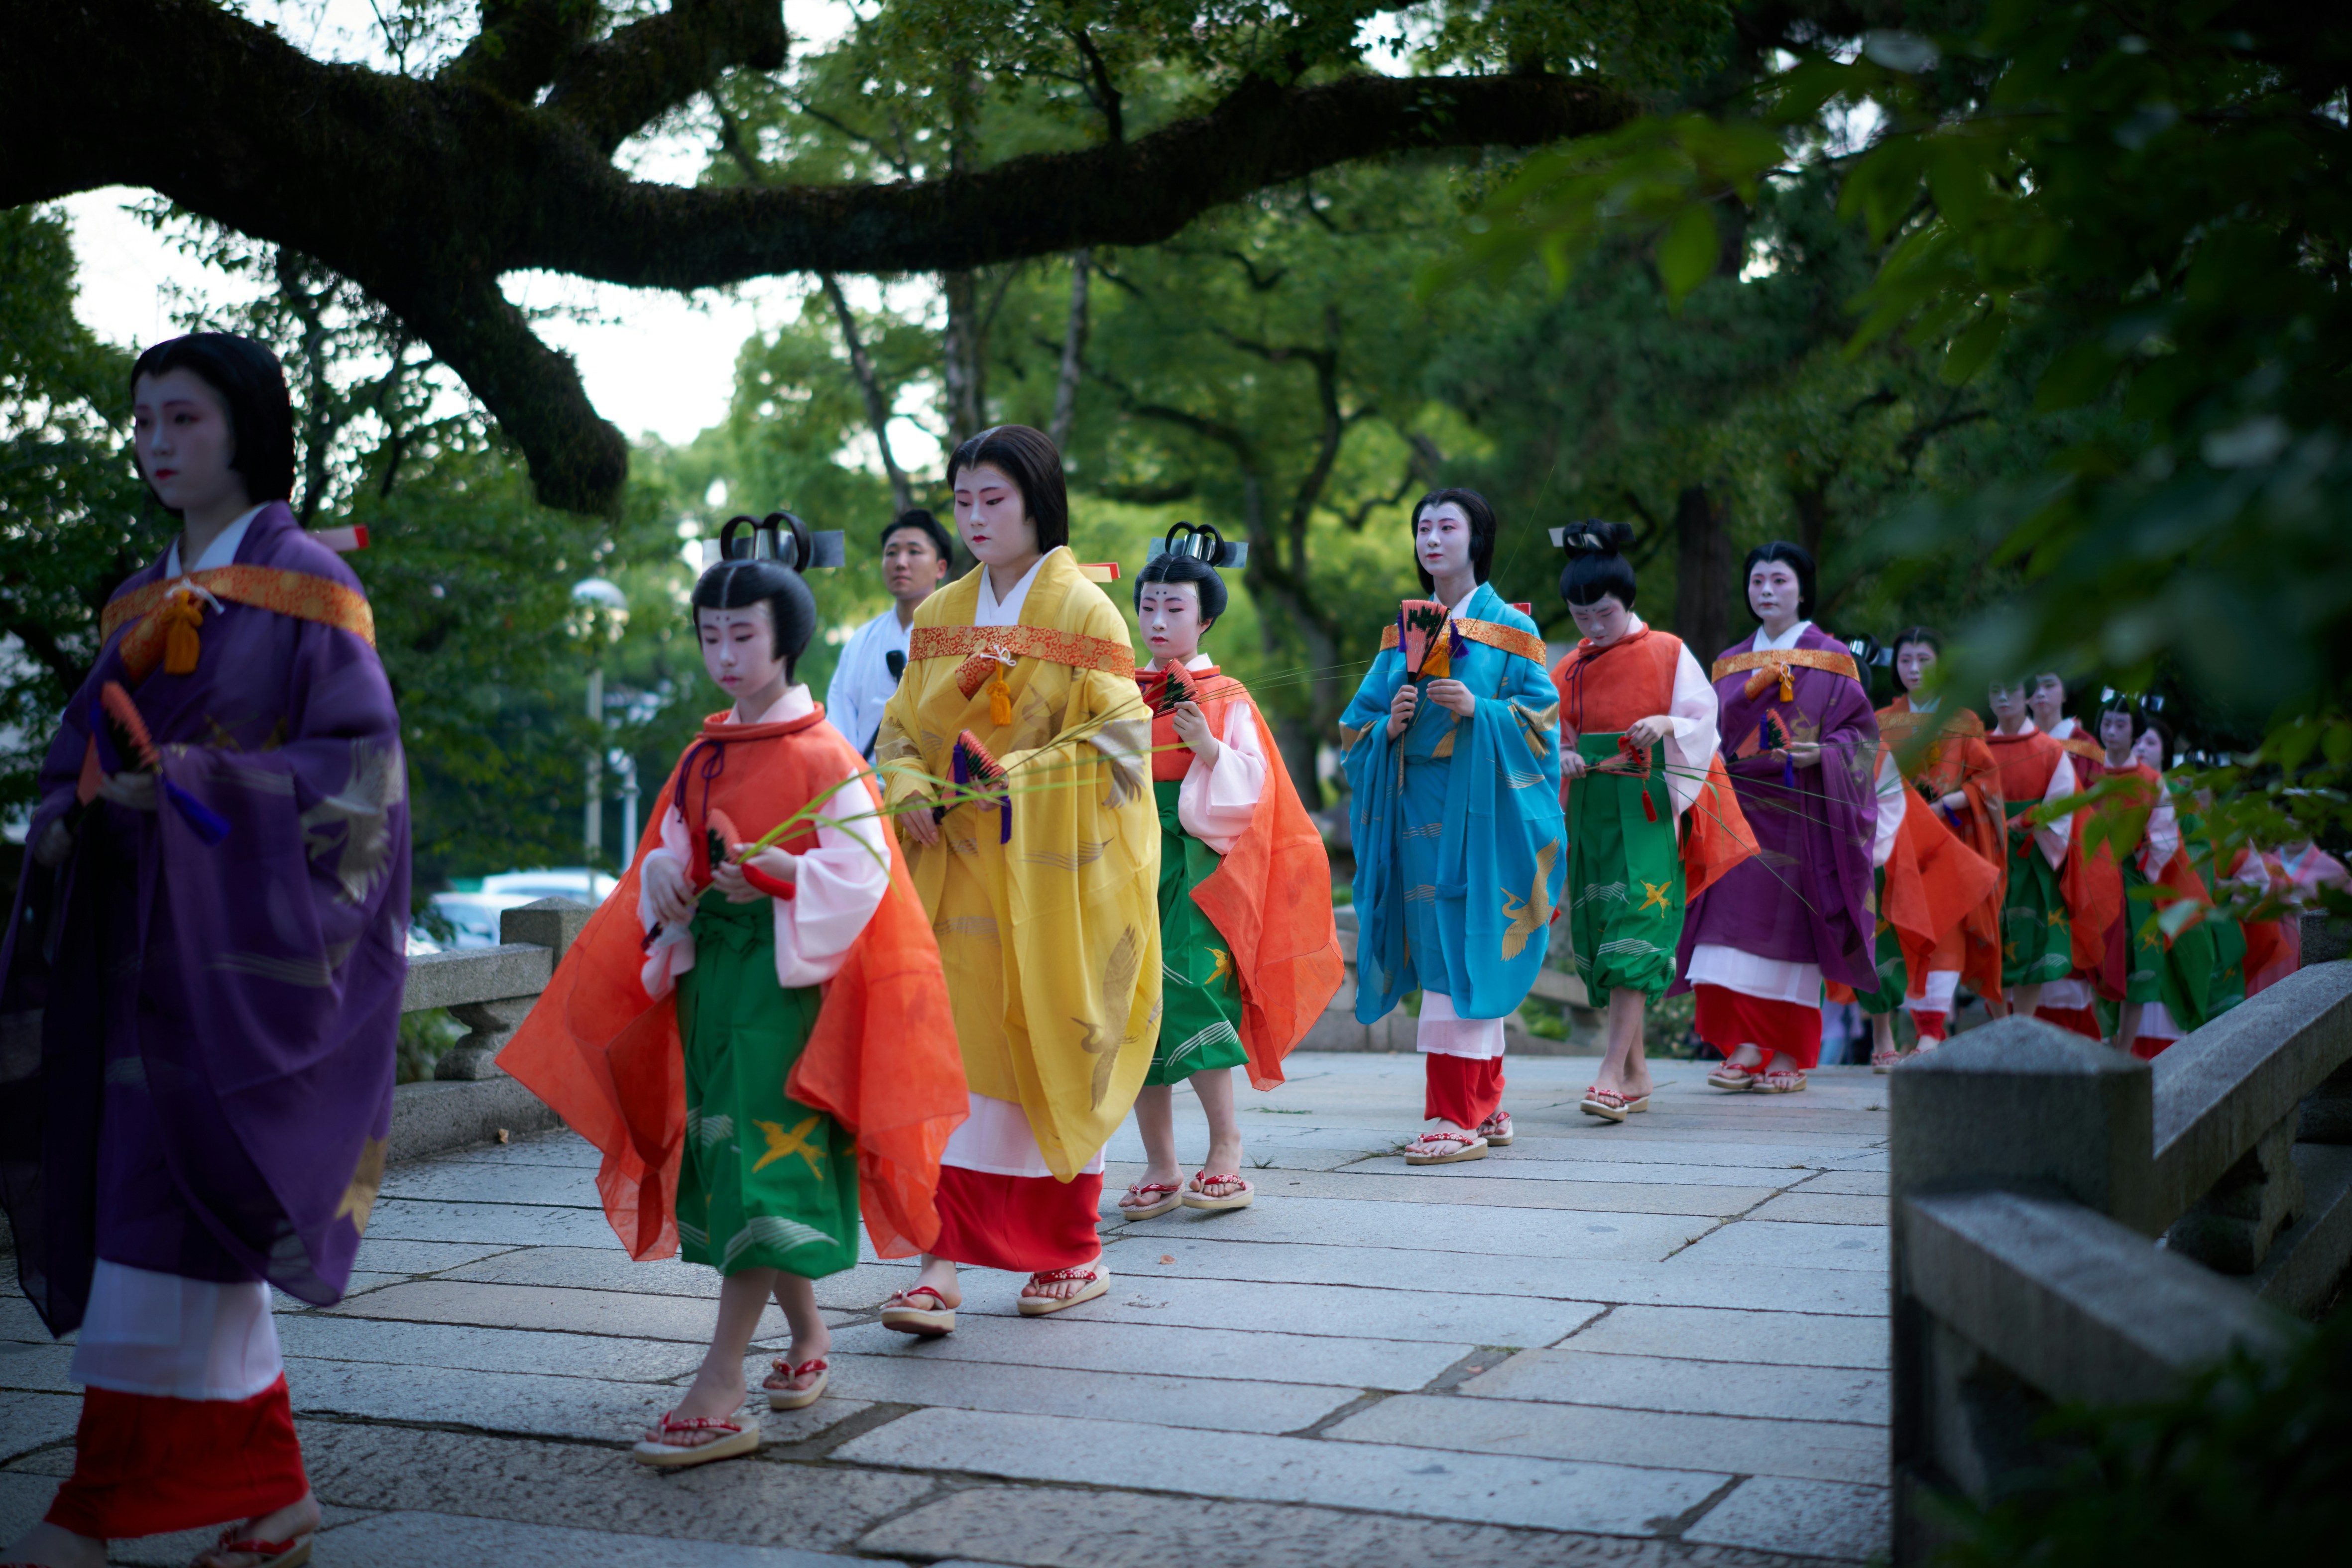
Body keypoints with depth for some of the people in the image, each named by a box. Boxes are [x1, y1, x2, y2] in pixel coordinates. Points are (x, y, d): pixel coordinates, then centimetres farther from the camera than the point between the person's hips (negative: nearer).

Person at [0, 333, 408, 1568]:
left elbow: (360, 766, -9)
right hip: (147, 931, 7)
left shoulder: (305, 586, -2)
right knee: (174, 1209, 4)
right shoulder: (142, 601, 18)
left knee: (169, 1200, -10)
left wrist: (200, 782, -18)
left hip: (245, 934, -7)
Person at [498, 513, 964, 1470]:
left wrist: (772, 870, -25)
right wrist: (666, 884, -4)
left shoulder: (821, 757, -8)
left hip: (787, 975, -8)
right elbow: (671, 849, 18)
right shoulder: (704, 755, 13)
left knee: (764, 1164, -11)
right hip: (707, 967, 8)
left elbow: (863, 873, -12)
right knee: (734, 1163, 12)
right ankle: (808, 1340, 29)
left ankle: (719, 1396, -13)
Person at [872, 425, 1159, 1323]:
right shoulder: (939, 616, 11)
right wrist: (909, 790, -7)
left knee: (1057, 1053, 4)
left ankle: (1074, 1252, 19)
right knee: (955, 1050, -4)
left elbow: (1121, 737, -10)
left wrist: (1024, 779, -19)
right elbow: (902, 730, 13)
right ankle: (943, 1263, -5)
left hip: (1055, 872, -4)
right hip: (958, 865, 4)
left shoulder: (1084, 611, -4)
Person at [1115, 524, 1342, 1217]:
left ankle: (1226, 1142, -1)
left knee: (1188, 992, -17)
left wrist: (1207, 746, -18)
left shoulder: (1226, 698, 3)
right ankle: (1159, 1167, 8)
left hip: (1198, 869, -4)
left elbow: (1250, 788, -4)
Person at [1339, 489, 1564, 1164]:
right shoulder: (1402, 632, 15)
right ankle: (1486, 1106, 16)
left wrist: (1479, 711, -18)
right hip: (1415, 804, 5)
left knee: (1465, 947, -11)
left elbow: (1542, 715, -4)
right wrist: (1390, 725, -6)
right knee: (1438, 949, 6)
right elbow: (1358, 722, 15)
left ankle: (1461, 1118, -10)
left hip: (1480, 807, -5)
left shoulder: (1509, 630, 2)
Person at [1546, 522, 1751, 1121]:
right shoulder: (1568, 669, 13)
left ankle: (1613, 1070, -22)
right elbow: (1548, 734, 15)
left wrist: (1668, 724, -20)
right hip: (1589, 813, 5)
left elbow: (1704, 721, 0)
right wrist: (1560, 757, -7)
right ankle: (1636, 1075, 11)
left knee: (1636, 925, -17)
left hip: (1648, 808, -5)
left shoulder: (1668, 654, 2)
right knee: (1599, 931, 3)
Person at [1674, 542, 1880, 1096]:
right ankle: (1746, 1046, -6)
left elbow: (1861, 732, 0)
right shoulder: (1731, 664, 17)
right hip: (1741, 809, 4)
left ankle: (1791, 1053, 2)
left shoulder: (1831, 659, 4)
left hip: (1800, 812, -4)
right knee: (1736, 918, -7)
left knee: (1791, 923, -5)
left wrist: (1822, 753, -17)